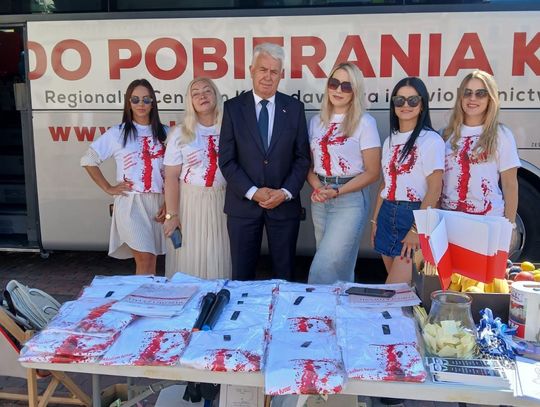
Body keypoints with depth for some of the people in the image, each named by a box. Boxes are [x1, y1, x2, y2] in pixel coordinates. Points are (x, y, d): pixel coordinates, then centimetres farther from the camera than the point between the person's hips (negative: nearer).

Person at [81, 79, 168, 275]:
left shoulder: (164, 133, 7)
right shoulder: (117, 133, 1)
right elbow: (88, 160, 5)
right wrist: (108, 188, 0)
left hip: (158, 203, 3)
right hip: (130, 202, -3)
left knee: (151, 262, 10)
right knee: (145, 259, -11)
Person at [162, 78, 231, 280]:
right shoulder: (180, 134, -1)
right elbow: (171, 177, -4)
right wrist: (171, 214, -7)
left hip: (223, 202, 1)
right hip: (190, 202, -1)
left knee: (219, 258, 6)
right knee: (190, 258, 5)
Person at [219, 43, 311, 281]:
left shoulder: (294, 108, 3)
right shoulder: (233, 108, -1)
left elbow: (302, 157, 2)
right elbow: (226, 160, -4)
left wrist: (286, 192, -10)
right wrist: (253, 192, -13)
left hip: (284, 203, 1)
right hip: (243, 203, 0)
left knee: (284, 274, 11)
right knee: (242, 274, 9)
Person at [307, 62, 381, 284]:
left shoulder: (364, 122, -6)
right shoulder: (316, 121, 9)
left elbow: (372, 172, -6)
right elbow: (309, 165, 12)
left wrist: (337, 191, -15)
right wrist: (317, 187, -8)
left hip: (350, 200, -5)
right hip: (320, 201, 5)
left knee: (323, 269, -10)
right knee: (338, 267, 14)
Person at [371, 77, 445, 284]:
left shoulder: (431, 140, -8)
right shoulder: (390, 141, 13)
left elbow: (434, 190, -13)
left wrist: (416, 229, -18)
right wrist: (375, 221, 13)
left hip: (414, 216, -6)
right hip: (387, 216, 7)